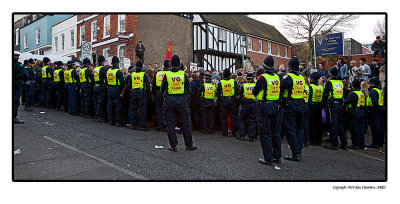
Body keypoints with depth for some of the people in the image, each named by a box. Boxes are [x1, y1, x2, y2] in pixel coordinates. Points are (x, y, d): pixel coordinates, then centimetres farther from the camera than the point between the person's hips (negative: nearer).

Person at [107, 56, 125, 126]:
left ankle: (111, 120, 19)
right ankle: (117, 121, 1)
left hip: (110, 89, 7)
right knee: (118, 105, -1)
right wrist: (122, 87, 2)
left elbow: (106, 81, 12)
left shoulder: (108, 71, 6)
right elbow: (122, 82, -16)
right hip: (117, 90, -6)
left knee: (110, 105, 12)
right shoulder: (118, 71, -15)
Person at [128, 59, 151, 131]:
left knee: (132, 109, 12)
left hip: (133, 93, 4)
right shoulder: (144, 75, -5)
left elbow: (128, 85, 6)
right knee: (142, 110, 1)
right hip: (141, 93, -4)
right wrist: (148, 93, 2)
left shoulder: (132, 75, 5)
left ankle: (132, 124, 16)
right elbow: (148, 85, -6)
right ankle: (141, 125, 2)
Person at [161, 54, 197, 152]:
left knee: (170, 124, 7)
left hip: (169, 101, 0)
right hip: (182, 101, 1)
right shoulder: (183, 74, -3)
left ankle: (173, 145, 8)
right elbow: (188, 89, 3)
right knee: (185, 123, 9)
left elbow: (162, 89, 3)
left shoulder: (167, 75, -5)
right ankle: (189, 145, 17)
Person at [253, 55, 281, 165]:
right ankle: (277, 157, 21)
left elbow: (255, 92, -8)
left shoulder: (262, 77, -15)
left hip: (264, 107, -6)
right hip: (275, 106, 6)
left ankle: (268, 158, 4)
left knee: (265, 133, 1)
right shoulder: (277, 77, 5)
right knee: (275, 132, 13)